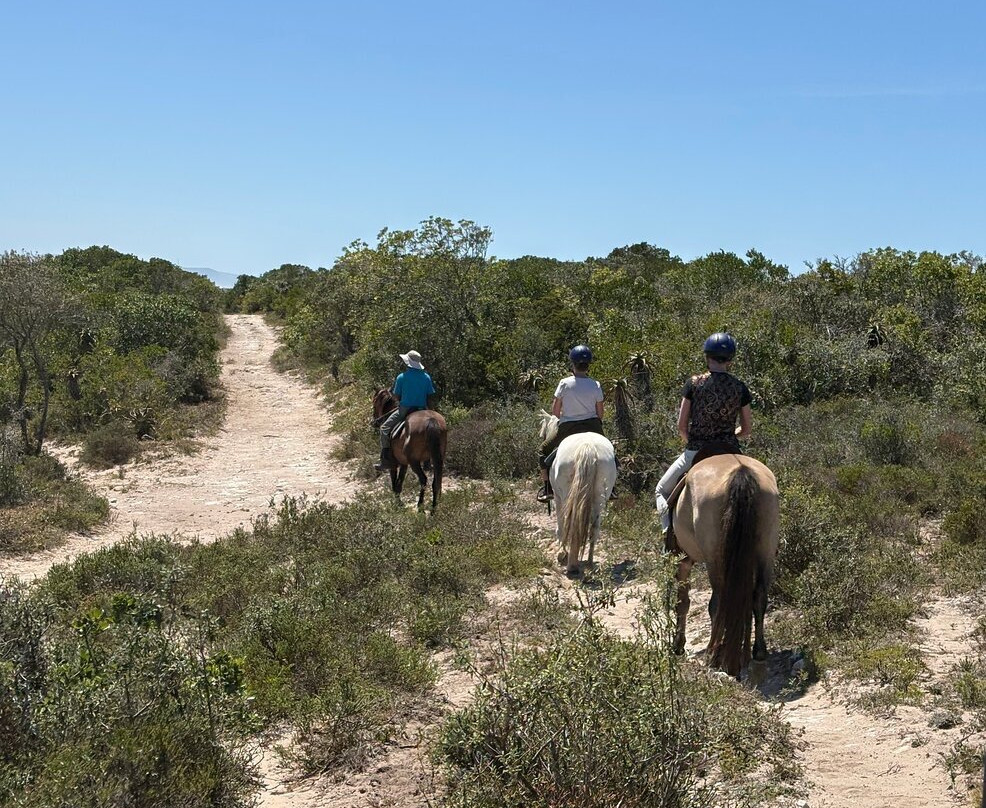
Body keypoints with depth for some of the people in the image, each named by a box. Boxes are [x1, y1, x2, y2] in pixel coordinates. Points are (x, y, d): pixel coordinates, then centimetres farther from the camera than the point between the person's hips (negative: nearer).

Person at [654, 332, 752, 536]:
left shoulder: (694, 384, -6)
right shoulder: (740, 388, -1)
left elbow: (681, 426, -4)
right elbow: (746, 430, 4)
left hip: (695, 451, -1)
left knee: (662, 490, 18)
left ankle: (669, 529, -1)